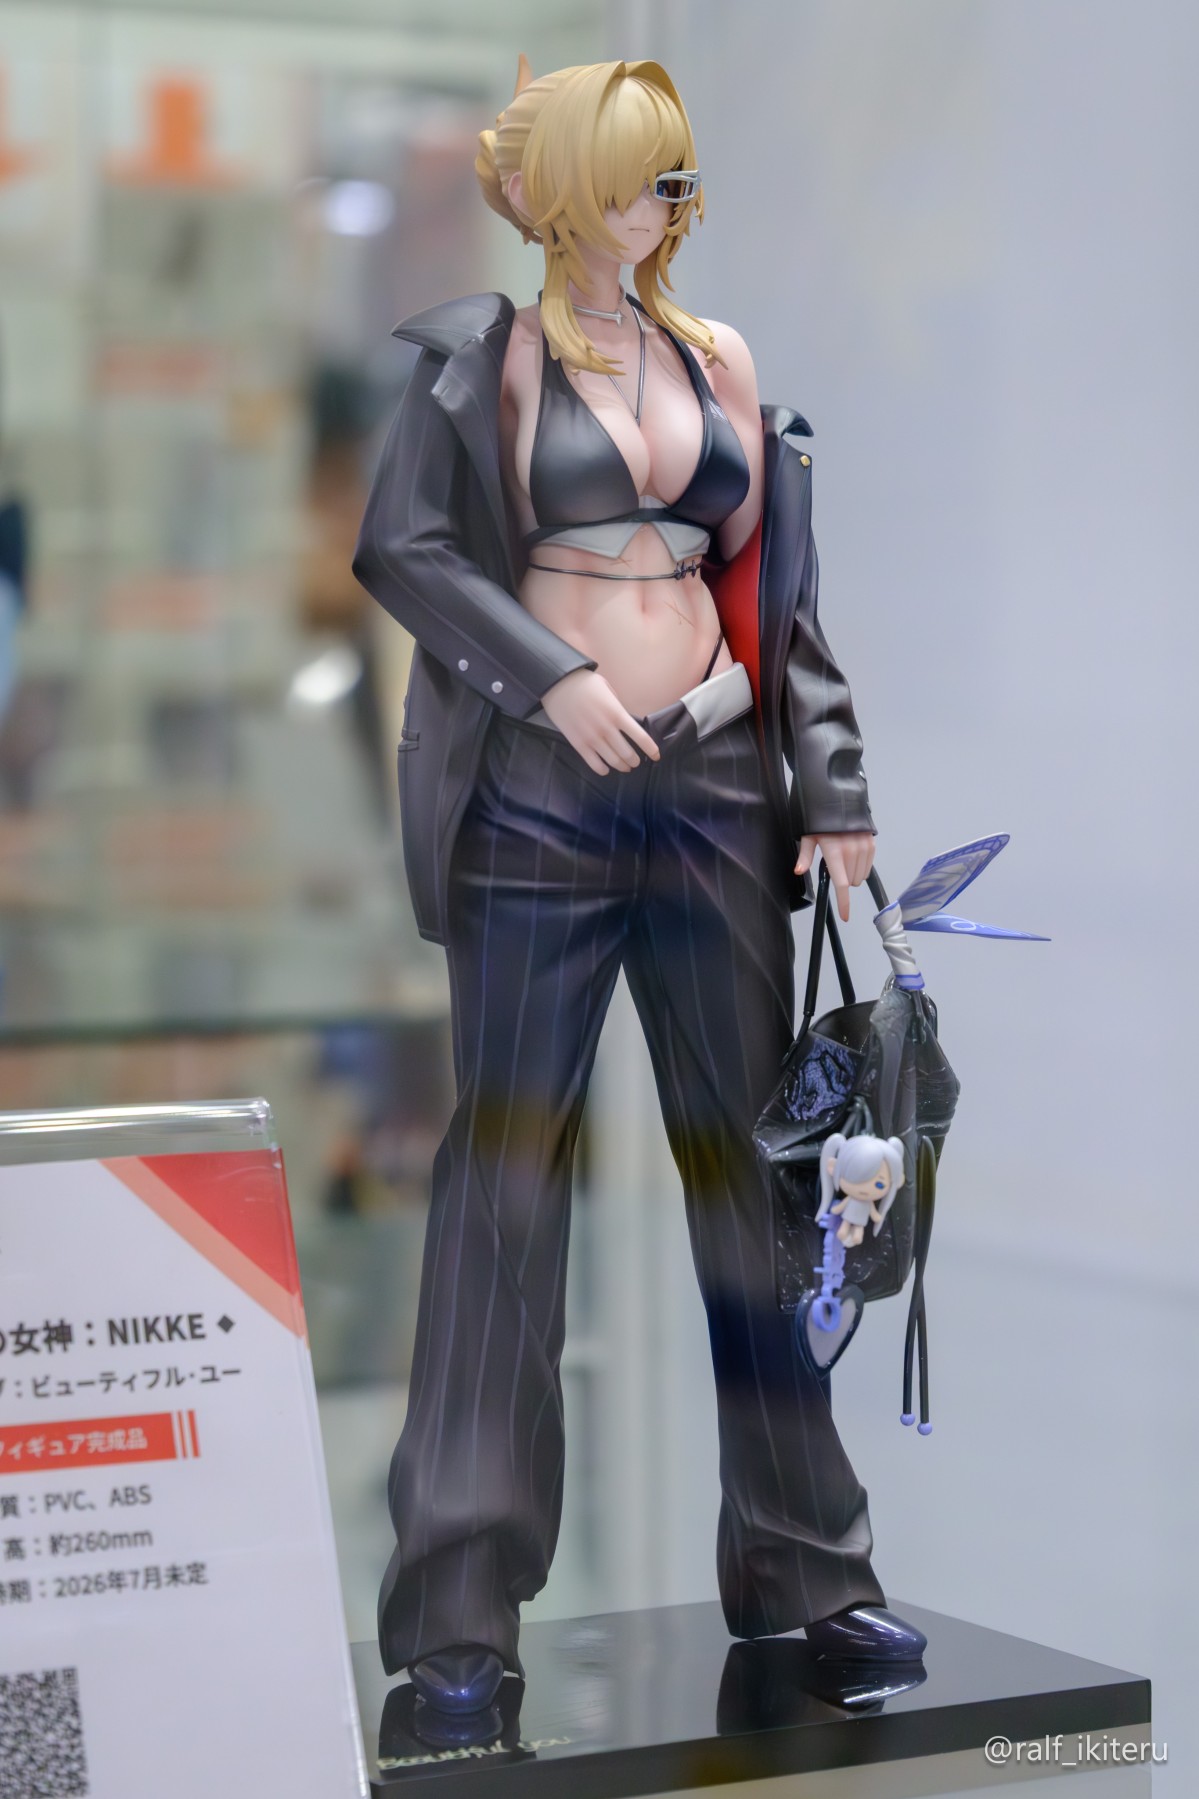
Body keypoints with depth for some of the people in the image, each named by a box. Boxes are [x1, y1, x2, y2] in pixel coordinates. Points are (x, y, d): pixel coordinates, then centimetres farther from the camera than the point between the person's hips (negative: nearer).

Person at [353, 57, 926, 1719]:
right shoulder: (485, 352, 1)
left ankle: (802, 1563, 17)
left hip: (715, 787, 4)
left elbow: (775, 586, 14)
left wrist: (833, 788, 7)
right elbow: (399, 543, -7)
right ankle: (459, 1600, 3)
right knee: (508, 1168, -2)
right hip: (540, 799, -4)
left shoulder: (717, 361, 13)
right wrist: (552, 678, -18)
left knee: (755, 1155, 7)